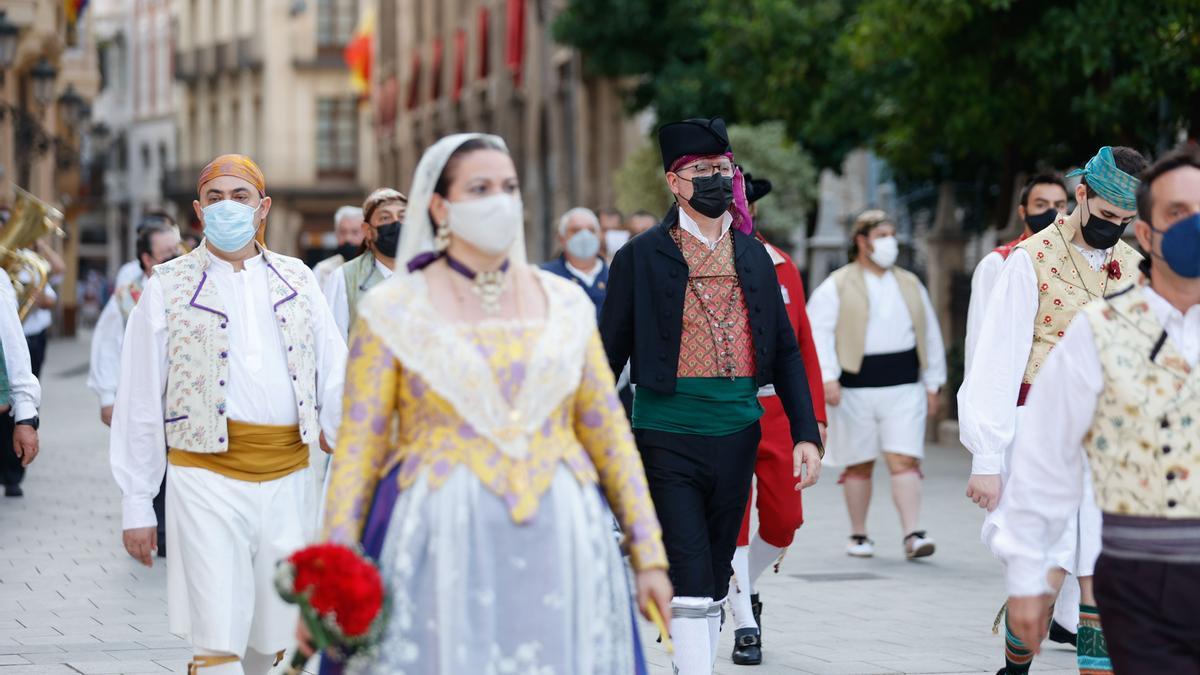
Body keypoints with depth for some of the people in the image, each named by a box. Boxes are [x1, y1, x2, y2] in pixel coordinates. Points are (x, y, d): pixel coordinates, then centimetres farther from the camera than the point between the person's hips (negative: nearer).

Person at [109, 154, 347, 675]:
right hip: (206, 476, -3)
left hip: (288, 478, 3)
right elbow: (139, 405, 4)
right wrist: (136, 506, 1)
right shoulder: (167, 289, 4)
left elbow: (335, 378, 12)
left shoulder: (298, 281, 13)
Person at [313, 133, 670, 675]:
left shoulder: (564, 303, 10)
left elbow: (609, 435, 12)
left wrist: (648, 554, 7)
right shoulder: (393, 310, 2)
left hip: (556, 545, 3)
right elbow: (358, 448, -1)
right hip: (439, 545, -2)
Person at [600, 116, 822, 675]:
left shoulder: (754, 258, 11)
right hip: (667, 436, -4)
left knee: (714, 582, 12)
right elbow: (609, 354, 1)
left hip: (737, 437, 5)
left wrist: (806, 433, 5)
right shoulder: (642, 257, -2)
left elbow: (785, 352, 14)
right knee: (689, 584, -11)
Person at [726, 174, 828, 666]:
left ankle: (744, 587, 32)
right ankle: (745, 627, 4)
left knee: (784, 522, 5)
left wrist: (814, 416, 7)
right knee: (732, 521, -4)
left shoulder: (783, 266, 8)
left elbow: (802, 343, 10)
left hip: (778, 414, 4)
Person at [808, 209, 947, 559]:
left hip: (904, 389, 2)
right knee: (859, 464, 6)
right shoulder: (837, 287, 2)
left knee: (904, 460, -8)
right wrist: (827, 377, -17)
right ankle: (858, 536, 17)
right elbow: (818, 332, -5)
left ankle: (913, 535, -14)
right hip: (856, 388, -2)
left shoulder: (910, 285, 14)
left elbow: (930, 336, 19)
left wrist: (932, 385, 15)